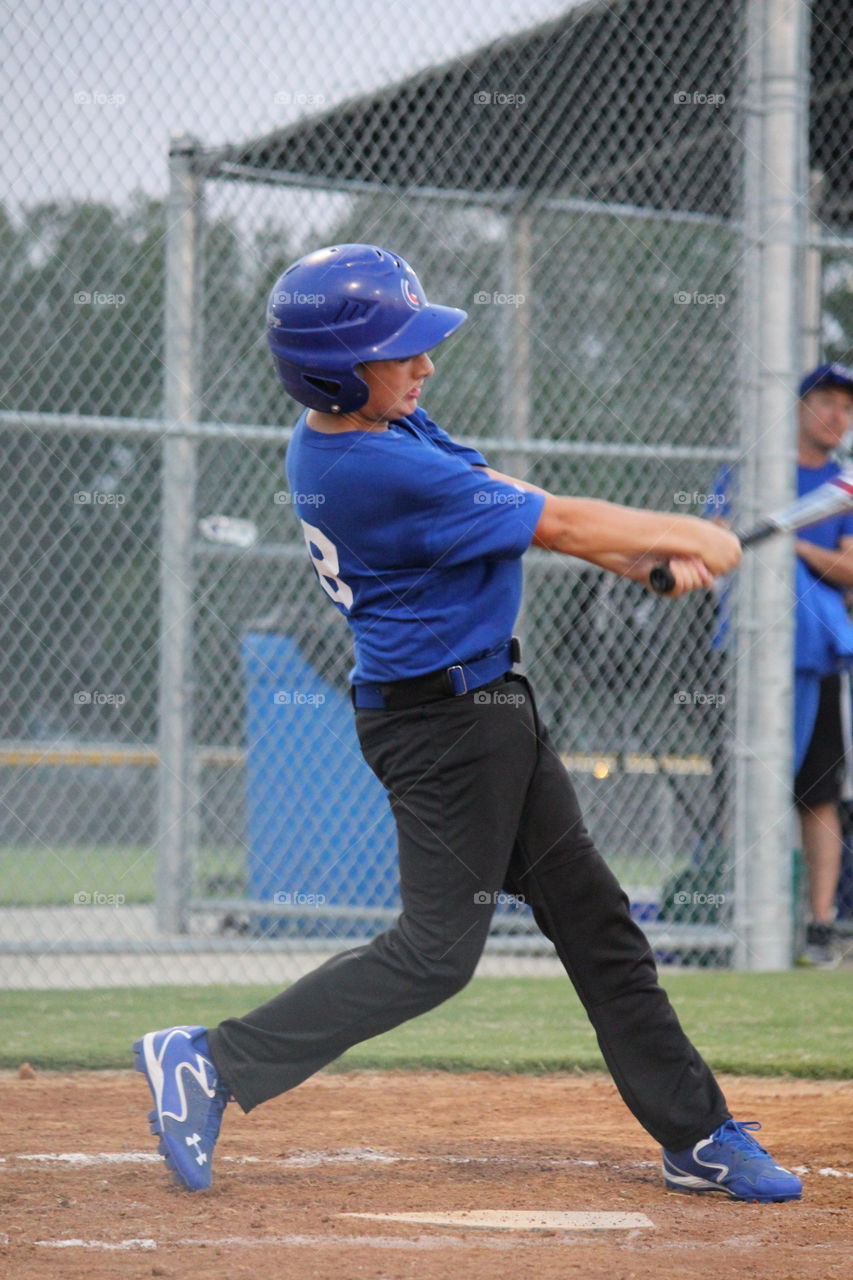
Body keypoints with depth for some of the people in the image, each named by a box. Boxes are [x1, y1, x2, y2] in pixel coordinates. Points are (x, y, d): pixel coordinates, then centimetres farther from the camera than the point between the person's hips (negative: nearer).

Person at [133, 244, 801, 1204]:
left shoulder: (338, 433, 3)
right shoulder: (385, 472, -26)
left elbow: (505, 504, 5)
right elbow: (555, 524, -18)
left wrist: (645, 558, -2)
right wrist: (687, 537, -5)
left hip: (487, 711, 10)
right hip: (446, 722, -10)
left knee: (596, 923, 13)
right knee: (435, 952, -6)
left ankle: (696, 1135, 19)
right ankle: (212, 1064, -3)